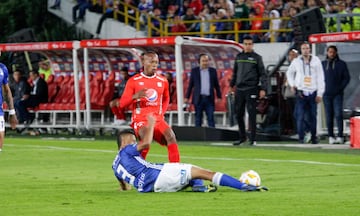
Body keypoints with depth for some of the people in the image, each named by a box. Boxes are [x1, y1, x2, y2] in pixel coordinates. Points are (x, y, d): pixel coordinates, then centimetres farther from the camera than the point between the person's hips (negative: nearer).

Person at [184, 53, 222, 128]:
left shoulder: (213, 71, 8)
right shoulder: (194, 71, 6)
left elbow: (217, 85, 10)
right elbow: (190, 85, 7)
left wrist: (219, 96, 6)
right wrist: (187, 97, 3)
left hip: (209, 98, 0)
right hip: (198, 98, 0)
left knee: (211, 118, -3)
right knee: (198, 118, 3)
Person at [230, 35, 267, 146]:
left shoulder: (257, 57, 1)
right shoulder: (239, 57, 13)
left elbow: (263, 74, -2)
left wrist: (263, 88, -10)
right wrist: (232, 84, 17)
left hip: (251, 89, -5)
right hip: (239, 89, 5)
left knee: (252, 114, -7)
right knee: (239, 114, 6)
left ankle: (253, 139, -5)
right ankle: (242, 137, 17)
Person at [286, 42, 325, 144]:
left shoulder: (316, 61, 3)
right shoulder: (296, 61, 5)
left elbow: (320, 78, 3)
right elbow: (289, 73, 23)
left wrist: (320, 93, -2)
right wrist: (292, 84, 8)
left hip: (313, 92, 0)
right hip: (301, 92, 0)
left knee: (313, 116, 4)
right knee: (300, 116, -8)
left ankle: (314, 137, 14)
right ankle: (301, 137, -4)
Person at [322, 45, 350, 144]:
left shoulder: (342, 64, 5)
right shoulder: (322, 64, 10)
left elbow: (347, 78, 4)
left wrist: (340, 88, -7)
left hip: (337, 94, -2)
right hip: (326, 94, 2)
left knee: (338, 114, -11)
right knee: (329, 116, 2)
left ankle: (340, 136, -11)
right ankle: (331, 136, 5)